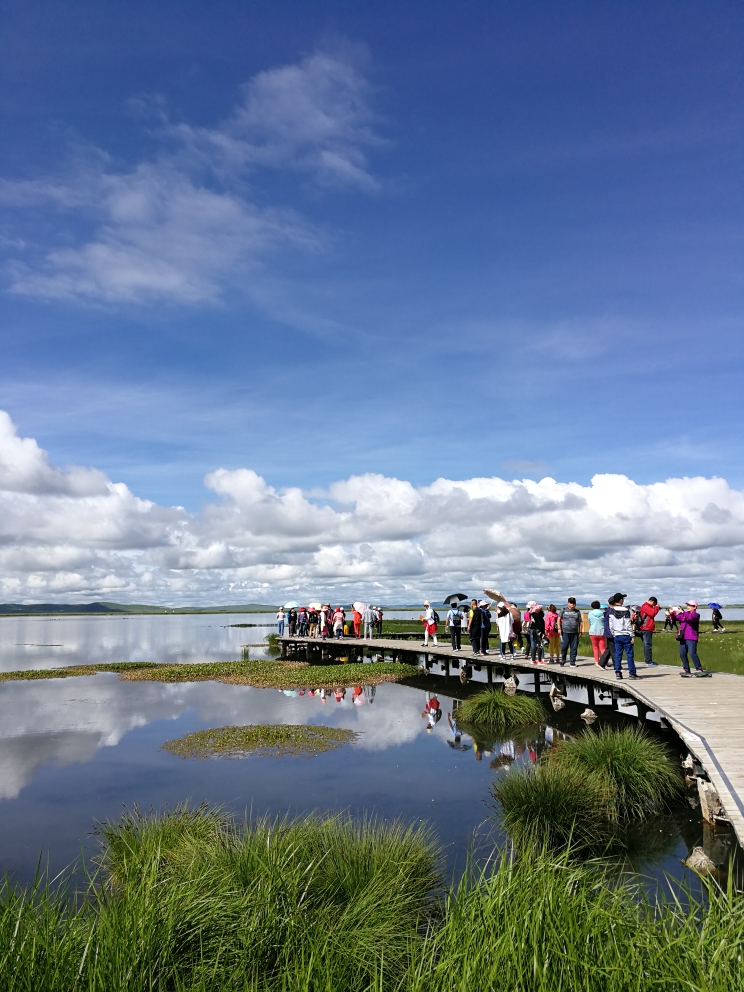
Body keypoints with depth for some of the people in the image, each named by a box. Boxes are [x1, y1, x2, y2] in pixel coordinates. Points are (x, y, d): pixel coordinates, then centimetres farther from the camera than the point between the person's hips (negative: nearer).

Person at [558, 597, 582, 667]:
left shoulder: (577, 612, 14)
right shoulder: (564, 610, 8)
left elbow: (580, 622, 14)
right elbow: (559, 619, 7)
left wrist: (580, 631, 6)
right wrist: (559, 628, -3)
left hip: (575, 633, 2)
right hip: (565, 632, -2)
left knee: (574, 648, 1)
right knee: (564, 647, -4)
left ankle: (573, 663, 9)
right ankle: (562, 662, 11)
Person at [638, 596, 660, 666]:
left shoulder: (648, 607, 21)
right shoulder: (646, 606, -13)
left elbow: (651, 614, 22)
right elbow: (652, 613, -22)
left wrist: (656, 608, 11)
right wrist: (656, 607, -10)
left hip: (648, 629, 11)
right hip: (646, 629, -11)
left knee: (648, 645, 15)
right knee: (648, 645, -10)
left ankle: (649, 661, 21)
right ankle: (648, 662, -10)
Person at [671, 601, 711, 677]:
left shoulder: (696, 615, -4)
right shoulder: (684, 614, 14)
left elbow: (690, 617, -25)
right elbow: (676, 618, 5)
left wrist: (683, 612, -30)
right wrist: (673, 613, -14)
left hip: (691, 638, -7)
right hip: (683, 637, 7)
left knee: (692, 653, -14)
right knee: (682, 654, 8)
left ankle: (699, 669, -7)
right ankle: (686, 669, 19)